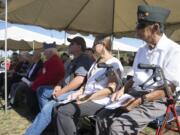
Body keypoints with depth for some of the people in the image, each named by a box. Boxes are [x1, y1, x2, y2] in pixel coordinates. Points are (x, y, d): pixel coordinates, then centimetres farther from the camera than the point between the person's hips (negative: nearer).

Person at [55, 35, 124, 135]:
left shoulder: (114, 64, -8)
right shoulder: (96, 63, 20)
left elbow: (110, 89, -18)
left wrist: (87, 98, -20)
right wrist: (78, 93, 2)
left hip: (99, 102, -8)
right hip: (87, 99, 9)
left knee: (63, 111, -20)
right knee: (58, 108, -6)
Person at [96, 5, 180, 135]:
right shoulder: (141, 51, 15)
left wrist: (141, 100, -21)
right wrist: (122, 90, 1)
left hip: (155, 101, -7)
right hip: (134, 95, 7)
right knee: (102, 117, -10)